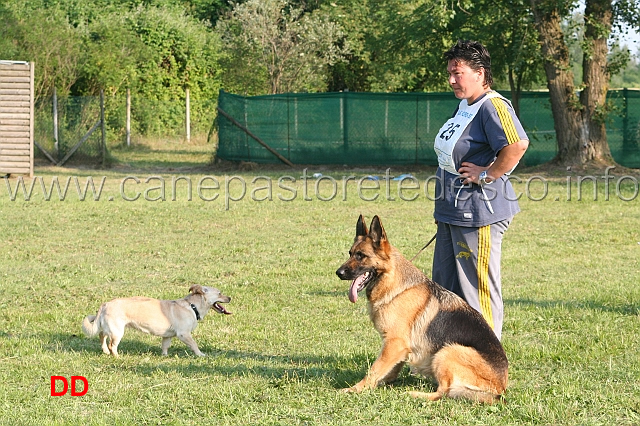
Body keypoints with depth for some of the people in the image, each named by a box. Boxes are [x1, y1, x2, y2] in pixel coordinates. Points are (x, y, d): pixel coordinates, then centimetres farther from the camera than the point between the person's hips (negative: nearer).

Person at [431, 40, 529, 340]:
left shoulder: (492, 106, -17)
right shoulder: (465, 105, 14)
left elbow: (518, 144, -34)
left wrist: (486, 175, -23)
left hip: (479, 214, -11)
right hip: (451, 213, 11)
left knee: (478, 288, -4)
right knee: (445, 285, 17)